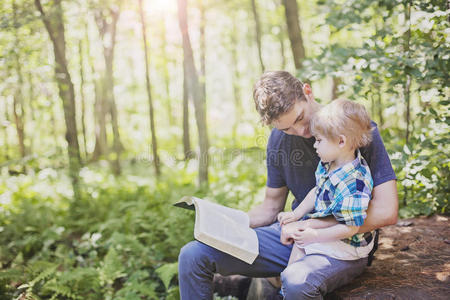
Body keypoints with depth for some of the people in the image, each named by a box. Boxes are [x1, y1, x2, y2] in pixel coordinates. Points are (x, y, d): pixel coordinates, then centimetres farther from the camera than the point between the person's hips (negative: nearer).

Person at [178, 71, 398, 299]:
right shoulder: (280, 138, 5)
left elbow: (386, 212, -17)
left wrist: (311, 225, -17)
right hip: (291, 237, 5)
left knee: (298, 281, -40)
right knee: (193, 254, -9)